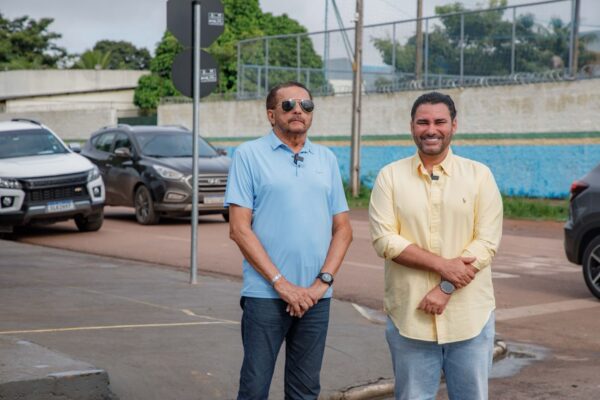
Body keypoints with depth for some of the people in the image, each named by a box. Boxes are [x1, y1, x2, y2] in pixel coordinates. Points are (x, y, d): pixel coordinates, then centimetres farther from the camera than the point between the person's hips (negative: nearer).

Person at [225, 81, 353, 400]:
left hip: (316, 297, 4)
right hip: (265, 294, -4)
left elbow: (343, 229, 11)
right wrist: (281, 283, -12)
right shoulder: (249, 155, 0)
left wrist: (323, 281, -4)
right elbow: (239, 229, -6)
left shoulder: (326, 159, 12)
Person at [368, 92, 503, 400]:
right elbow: (384, 240, -7)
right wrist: (442, 265, -16)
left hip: (470, 317, 0)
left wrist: (446, 288, -14)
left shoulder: (479, 175, 2)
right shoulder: (390, 176, 3)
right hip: (409, 316, 0)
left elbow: (486, 243, -5)